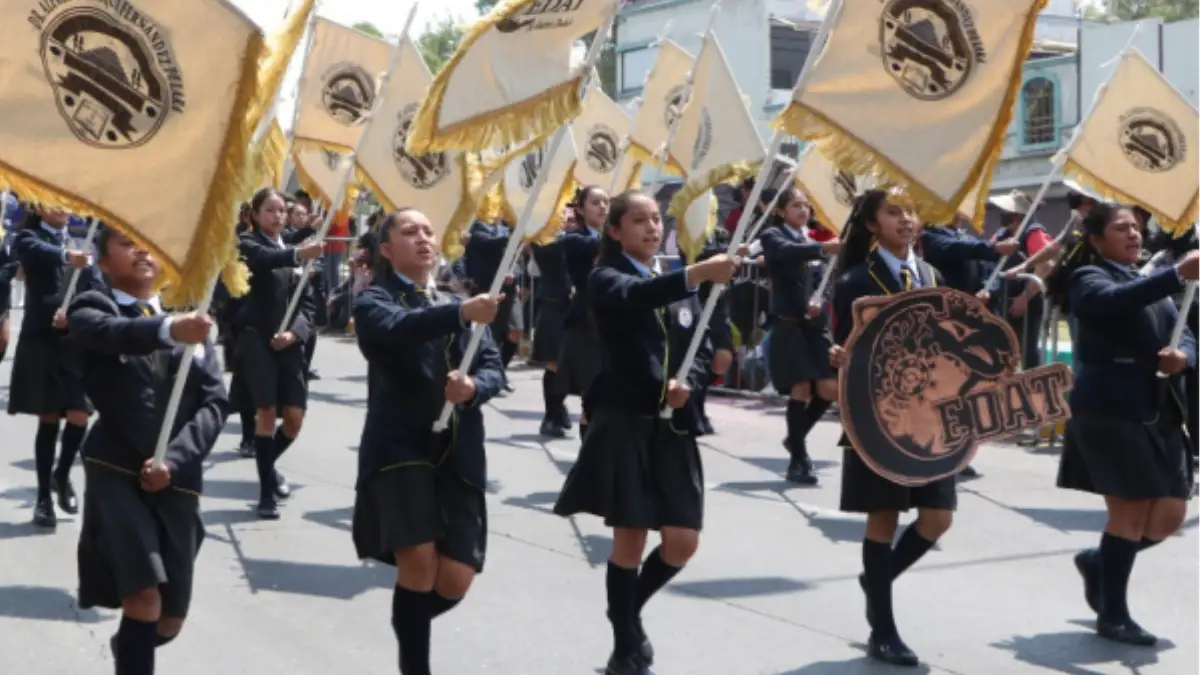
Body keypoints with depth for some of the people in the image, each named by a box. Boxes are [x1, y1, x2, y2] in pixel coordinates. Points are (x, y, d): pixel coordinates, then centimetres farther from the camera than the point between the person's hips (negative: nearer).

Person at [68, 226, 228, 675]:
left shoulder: (190, 317, 14)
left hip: (175, 478, 4)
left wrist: (173, 460, -11)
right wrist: (168, 329, -45)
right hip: (116, 470, -4)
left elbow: (215, 402, 5)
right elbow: (114, 332, -24)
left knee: (169, 621, 11)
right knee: (144, 603, -22)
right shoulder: (92, 308, 2)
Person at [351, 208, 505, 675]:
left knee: (455, 580, -2)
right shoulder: (374, 300, 2)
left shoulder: (460, 306, 19)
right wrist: (460, 313, -40)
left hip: (458, 453, 4)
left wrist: (475, 386, -16)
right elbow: (396, 328, -22)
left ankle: (409, 622, 31)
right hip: (400, 446, -4)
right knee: (418, 560, -18)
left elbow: (494, 367, 8)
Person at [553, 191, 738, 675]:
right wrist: (698, 273, -45)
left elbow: (701, 350, 14)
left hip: (673, 426, 5)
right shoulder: (606, 280, -5)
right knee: (630, 540, -1)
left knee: (682, 542, 3)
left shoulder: (680, 284, 15)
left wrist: (688, 383, -10)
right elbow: (635, 295, -29)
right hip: (624, 423, -5)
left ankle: (629, 611, 30)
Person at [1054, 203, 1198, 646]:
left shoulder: (1151, 282, 21)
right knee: (1130, 510, -5)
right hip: (1111, 408, -7)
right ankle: (1112, 615, 9)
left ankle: (1099, 561, 29)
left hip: (1160, 410, 7)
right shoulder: (1089, 278, -2)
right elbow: (1114, 300, -26)